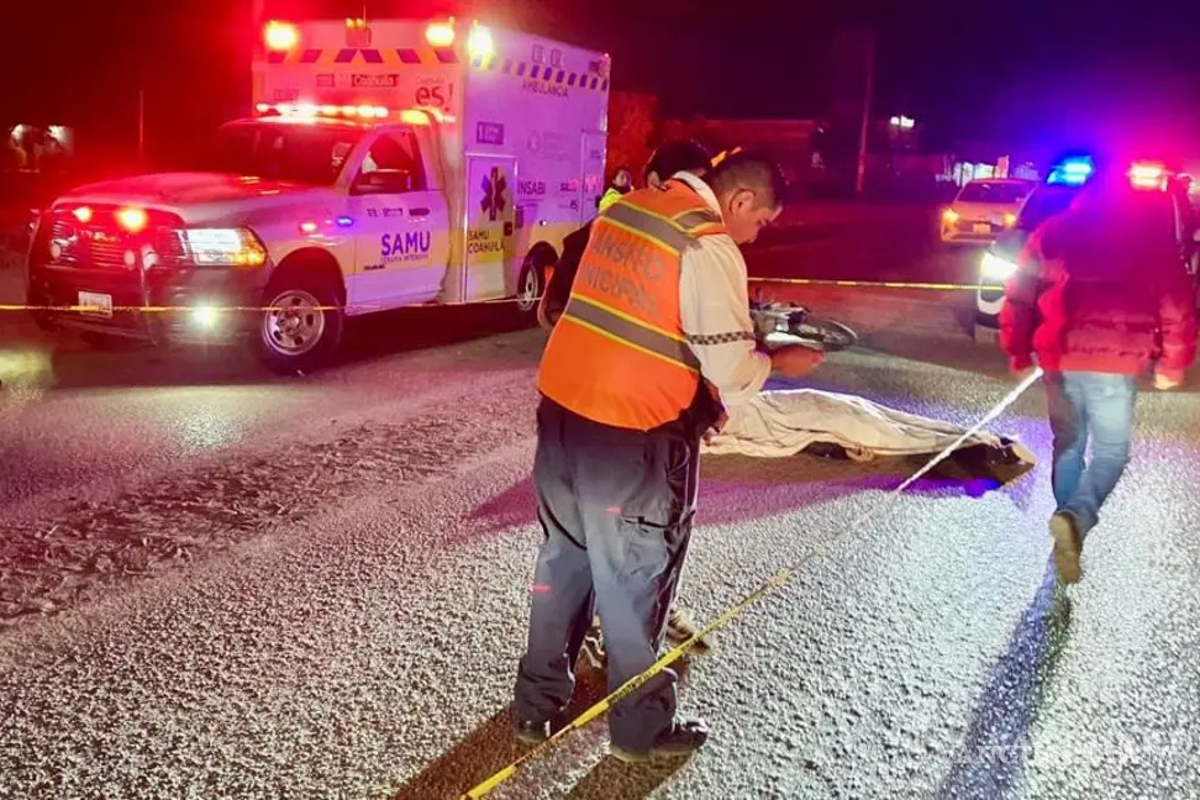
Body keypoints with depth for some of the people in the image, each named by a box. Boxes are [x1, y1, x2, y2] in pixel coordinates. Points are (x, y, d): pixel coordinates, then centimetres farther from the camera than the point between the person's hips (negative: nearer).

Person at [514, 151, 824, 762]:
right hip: (632, 436, -7)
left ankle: (537, 703, 35)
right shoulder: (711, 249, -13)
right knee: (633, 582, 8)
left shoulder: (625, 209, 10)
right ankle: (641, 728, 25)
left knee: (563, 561, 21)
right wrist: (778, 362, 7)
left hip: (561, 411, 8)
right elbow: (732, 372, -13)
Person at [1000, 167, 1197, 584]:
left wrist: (1018, 350, 18)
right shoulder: (1151, 236, 3)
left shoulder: (1053, 233, 9)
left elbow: (1019, 295, 9)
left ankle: (1070, 523, 23)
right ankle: (1077, 517, -21)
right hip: (1116, 362, -2)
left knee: (1068, 442, 18)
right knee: (1112, 450, 5)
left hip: (1059, 358, 3)